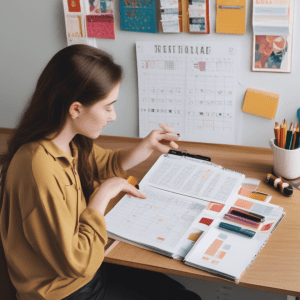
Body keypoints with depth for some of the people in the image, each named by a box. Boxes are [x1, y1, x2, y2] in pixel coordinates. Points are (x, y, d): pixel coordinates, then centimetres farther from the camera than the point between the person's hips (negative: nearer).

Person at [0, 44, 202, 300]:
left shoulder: (73, 142, -5)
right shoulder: (40, 168, -34)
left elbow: (104, 164, 18)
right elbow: (77, 263, -29)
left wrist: (145, 147, -1)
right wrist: (104, 193, -21)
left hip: (87, 270, 8)